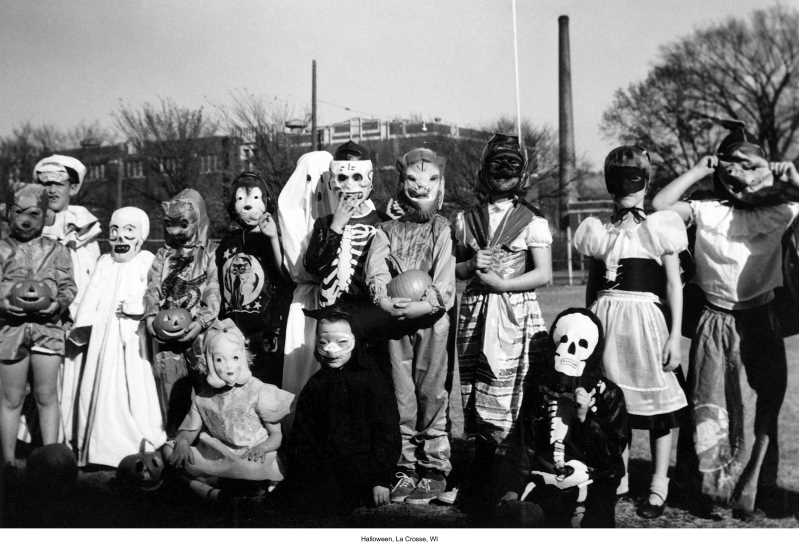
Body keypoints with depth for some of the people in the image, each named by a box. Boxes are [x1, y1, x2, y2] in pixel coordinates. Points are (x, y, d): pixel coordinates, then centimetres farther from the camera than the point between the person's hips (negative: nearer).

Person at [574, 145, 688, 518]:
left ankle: (658, 486, 11)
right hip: (606, 318, 2)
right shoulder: (599, 229, 7)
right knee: (612, 402, 6)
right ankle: (618, 478, 15)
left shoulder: (658, 226, 3)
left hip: (645, 316, -1)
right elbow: (593, 283, 9)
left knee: (657, 399, 4)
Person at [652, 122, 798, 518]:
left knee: (759, 409, 8)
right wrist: (698, 170, -4)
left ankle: (754, 491, 24)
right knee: (710, 410, 6)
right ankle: (709, 487, 21)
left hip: (759, 325, 0)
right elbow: (660, 205, -9)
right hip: (714, 324, 0)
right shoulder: (706, 212, 1)